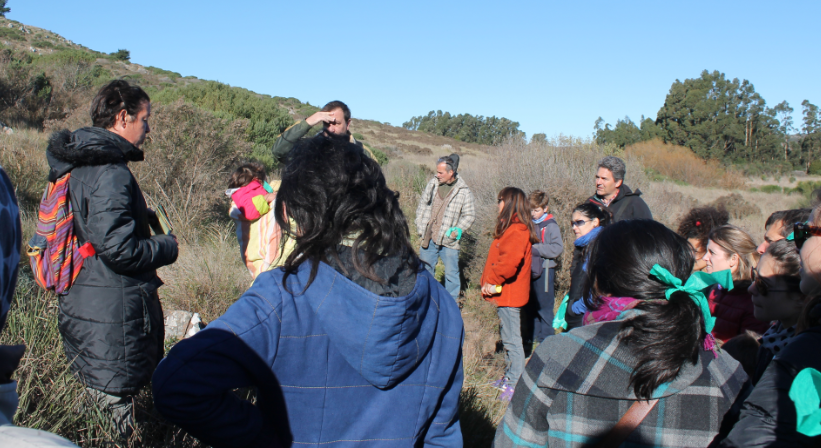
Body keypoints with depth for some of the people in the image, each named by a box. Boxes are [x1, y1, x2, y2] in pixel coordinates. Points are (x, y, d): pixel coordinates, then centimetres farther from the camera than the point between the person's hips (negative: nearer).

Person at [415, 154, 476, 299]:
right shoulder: (433, 183, 0)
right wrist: (420, 226, 6)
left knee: (451, 274, 8)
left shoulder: (463, 192, -11)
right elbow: (423, 204, 11)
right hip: (429, 238, 4)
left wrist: (459, 230, -18)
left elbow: (469, 215, -4)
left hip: (449, 242, -4)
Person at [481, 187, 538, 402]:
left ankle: (515, 385, 3)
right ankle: (509, 377, 31)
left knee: (512, 339, -4)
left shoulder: (516, 231, -20)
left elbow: (510, 261, -33)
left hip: (510, 295, -11)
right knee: (508, 337, 19)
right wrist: (490, 281, 7)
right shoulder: (512, 228, 14)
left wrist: (493, 281, -21)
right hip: (506, 294, 11)